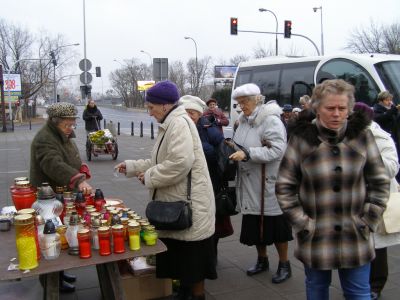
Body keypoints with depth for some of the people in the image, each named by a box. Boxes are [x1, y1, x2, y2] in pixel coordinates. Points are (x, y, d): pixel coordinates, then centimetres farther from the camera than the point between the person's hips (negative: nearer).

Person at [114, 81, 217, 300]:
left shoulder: (179, 123, -17)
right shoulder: (170, 124, 15)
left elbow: (180, 163, -28)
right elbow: (162, 161, 22)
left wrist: (149, 178, -16)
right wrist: (131, 166, 16)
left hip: (189, 203, -10)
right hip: (177, 202, 10)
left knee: (192, 254, 2)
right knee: (180, 253, 18)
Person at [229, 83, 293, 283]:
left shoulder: (271, 120, -15)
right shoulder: (244, 120, 10)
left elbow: (278, 149, -25)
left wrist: (247, 154, -28)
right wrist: (234, 148, 3)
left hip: (269, 184, -7)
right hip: (250, 184, 7)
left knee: (275, 226, 5)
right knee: (255, 225, 15)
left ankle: (284, 265, 23)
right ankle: (262, 260, 35)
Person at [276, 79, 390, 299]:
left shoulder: (362, 135, -2)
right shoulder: (301, 139, -8)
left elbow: (380, 182, 4)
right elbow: (284, 186, -4)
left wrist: (368, 221, -2)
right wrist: (303, 224, -6)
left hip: (356, 238, 1)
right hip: (315, 238, -1)